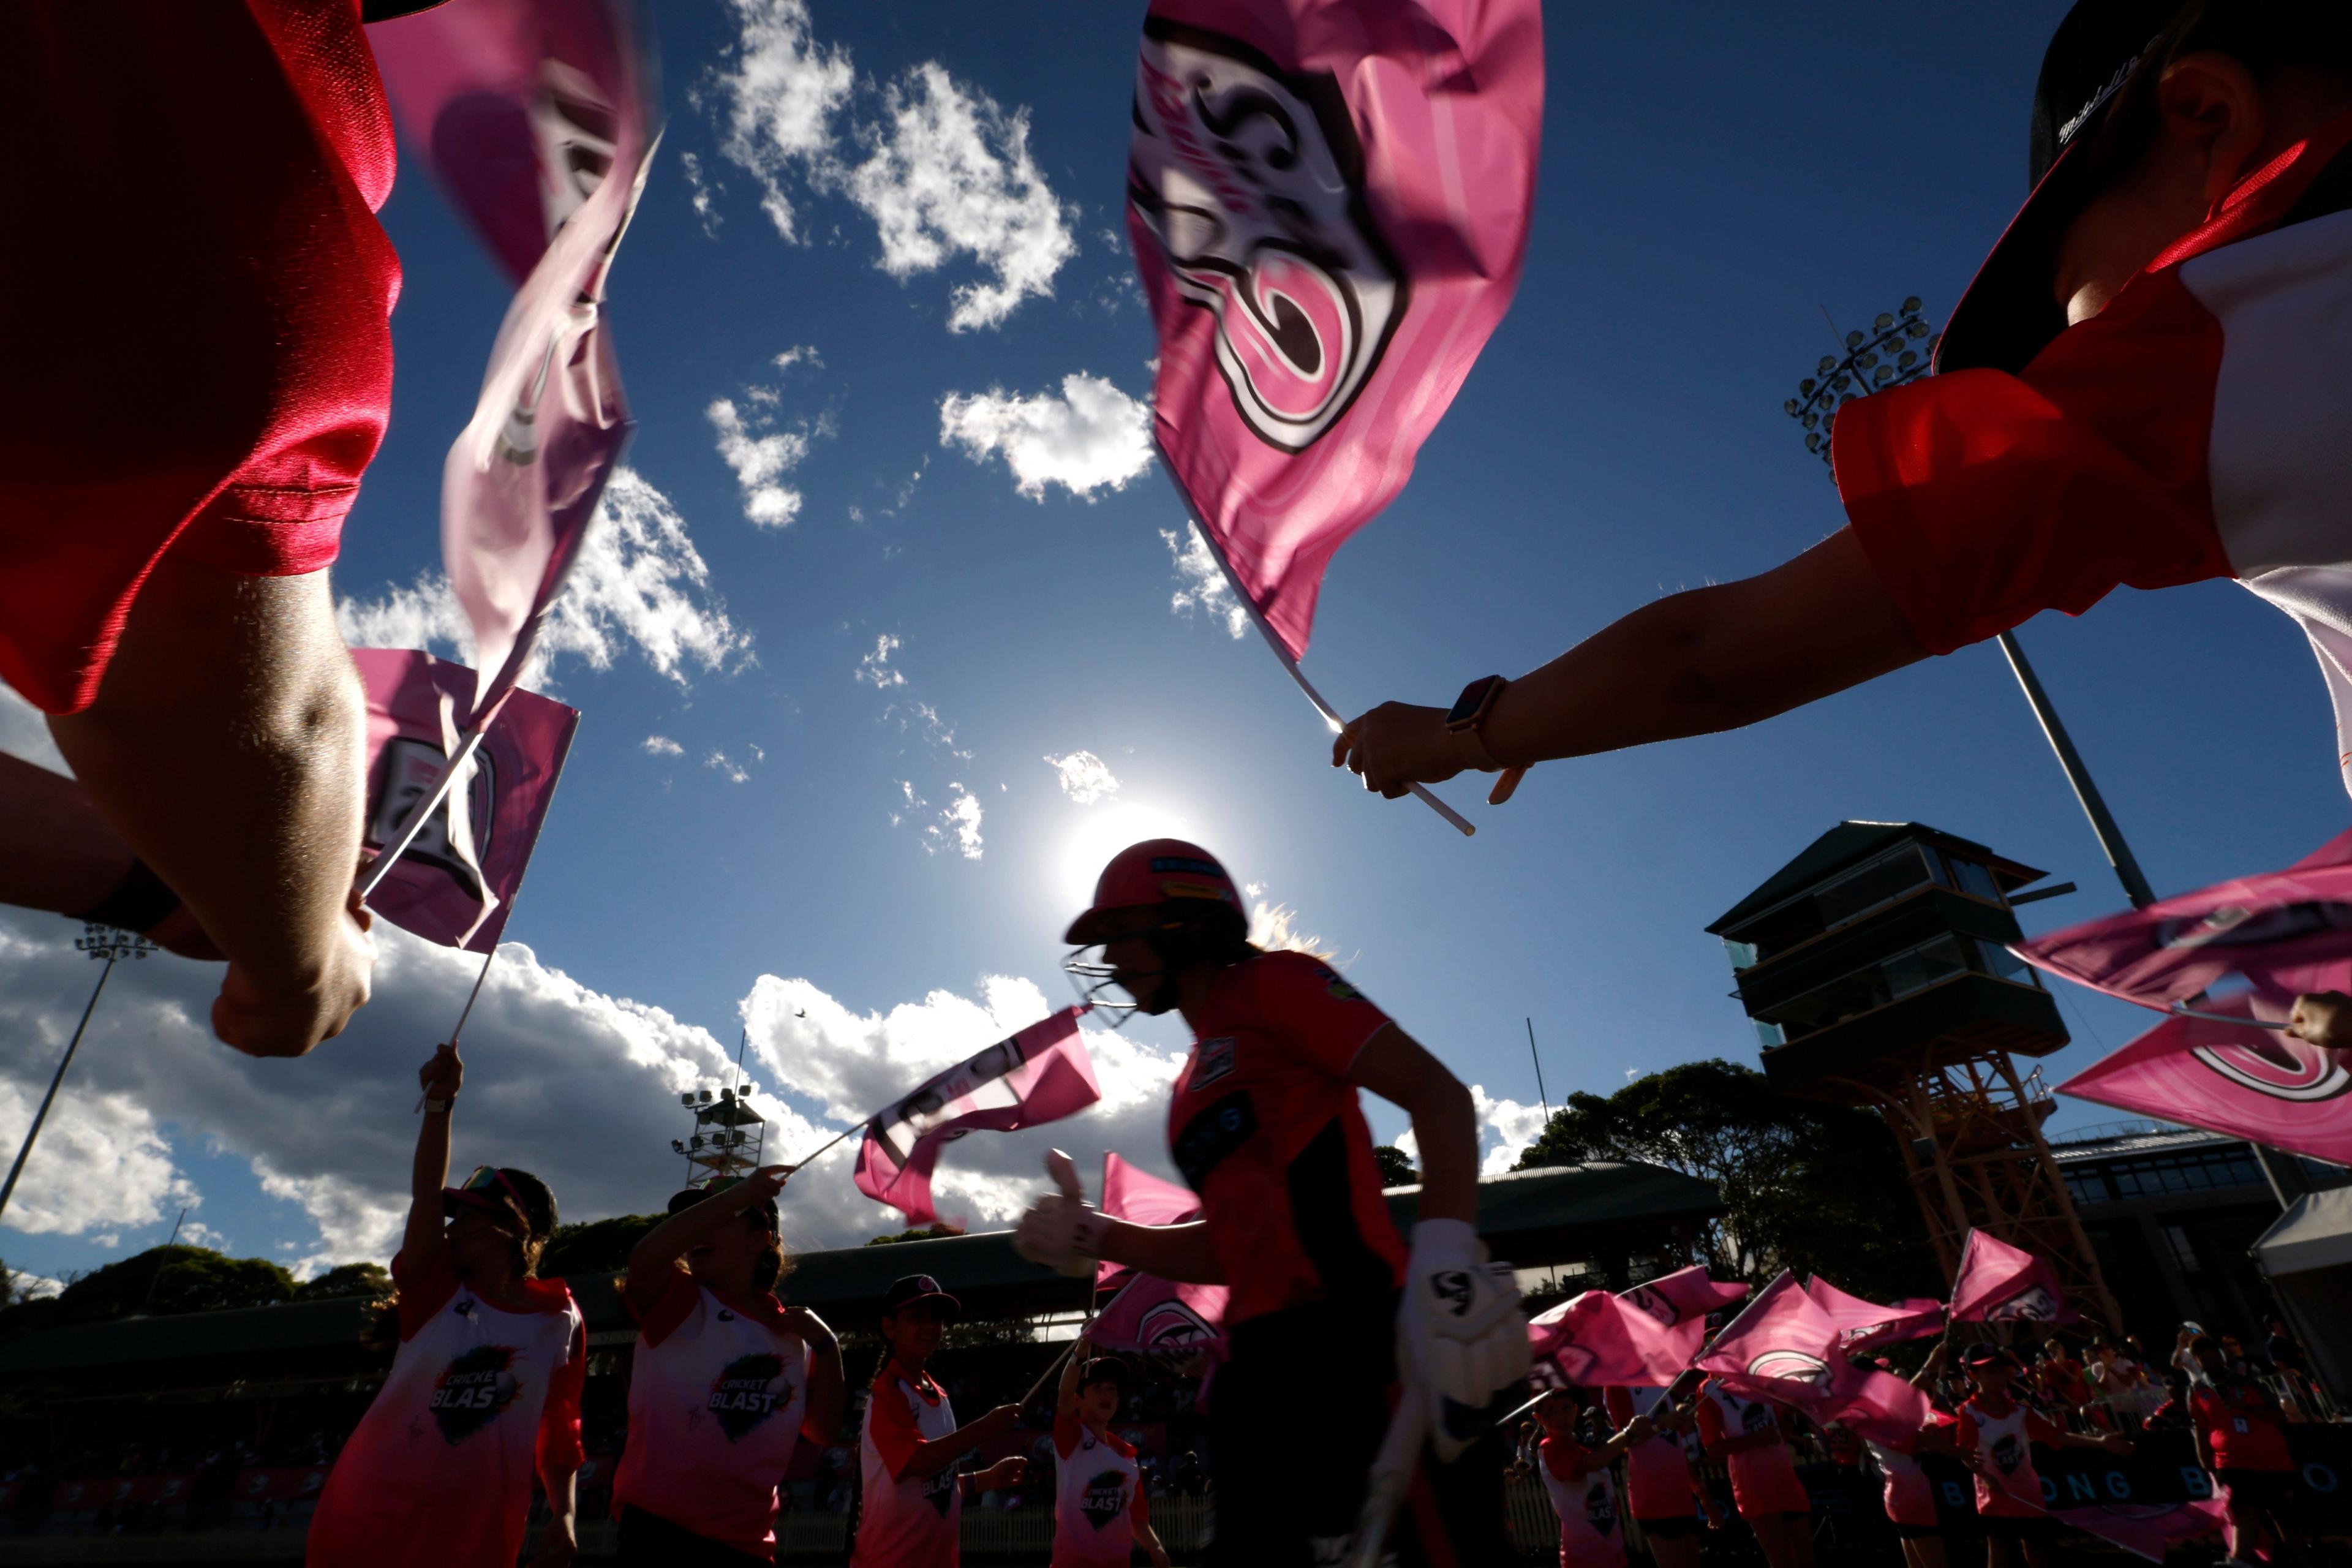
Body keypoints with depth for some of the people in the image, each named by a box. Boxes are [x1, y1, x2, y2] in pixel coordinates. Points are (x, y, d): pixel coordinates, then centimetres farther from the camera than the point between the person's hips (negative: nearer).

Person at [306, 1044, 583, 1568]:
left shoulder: (562, 1320, -2)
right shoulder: (436, 1289, -1)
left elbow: (559, 1427, 4)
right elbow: (424, 1196, -17)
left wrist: (563, 1514, -8)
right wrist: (440, 1102, -29)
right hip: (372, 1513, 1)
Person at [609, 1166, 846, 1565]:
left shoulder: (790, 1333, 6)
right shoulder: (678, 1302, -5)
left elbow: (822, 1432, 4)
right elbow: (643, 1258, -29)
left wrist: (825, 1346, -8)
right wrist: (737, 1193, -31)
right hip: (661, 1528, -4)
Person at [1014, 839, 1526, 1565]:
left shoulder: (1273, 985, -1)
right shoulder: (1192, 1091, 22)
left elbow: (1438, 1095, -11)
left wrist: (1447, 1253, -25)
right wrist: (1092, 1236, 14)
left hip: (1354, 1347, -8)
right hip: (1260, 1372, 9)